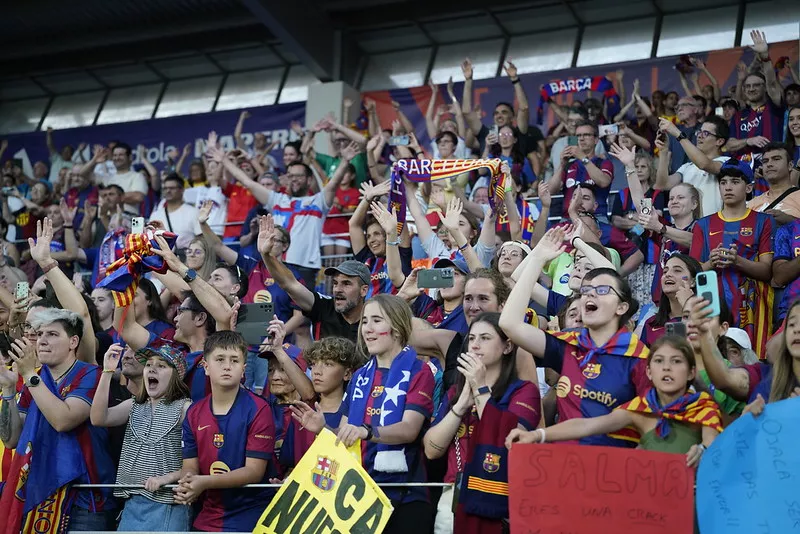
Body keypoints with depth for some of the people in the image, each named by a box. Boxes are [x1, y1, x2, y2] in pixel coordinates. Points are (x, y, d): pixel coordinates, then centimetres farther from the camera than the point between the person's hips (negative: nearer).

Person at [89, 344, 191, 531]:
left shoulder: (184, 408, -4)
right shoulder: (133, 406, 12)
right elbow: (98, 419, -6)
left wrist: (166, 478, -19)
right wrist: (107, 372, -11)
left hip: (166, 504, -5)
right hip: (132, 502, 5)